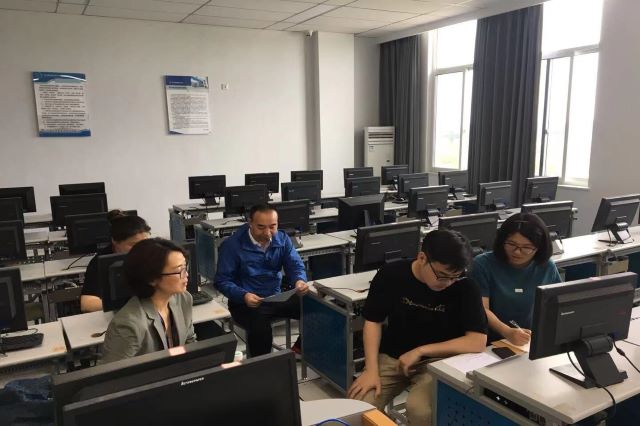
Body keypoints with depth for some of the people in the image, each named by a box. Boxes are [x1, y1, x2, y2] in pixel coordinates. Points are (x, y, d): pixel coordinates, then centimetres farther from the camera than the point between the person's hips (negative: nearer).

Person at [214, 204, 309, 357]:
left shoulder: (282, 239, 0)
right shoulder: (232, 245, -13)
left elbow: (295, 265, 1)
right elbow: (222, 281, -11)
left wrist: (300, 280, -25)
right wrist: (243, 296, -30)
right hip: (246, 302, -5)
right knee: (260, 328, -36)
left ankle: (298, 349, 15)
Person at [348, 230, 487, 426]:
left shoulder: (465, 287, -17)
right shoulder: (391, 274, -11)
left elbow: (478, 342, -20)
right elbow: (373, 321, -3)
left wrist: (420, 351, -20)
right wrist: (371, 369, -15)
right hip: (391, 357, 2)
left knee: (419, 409, -31)